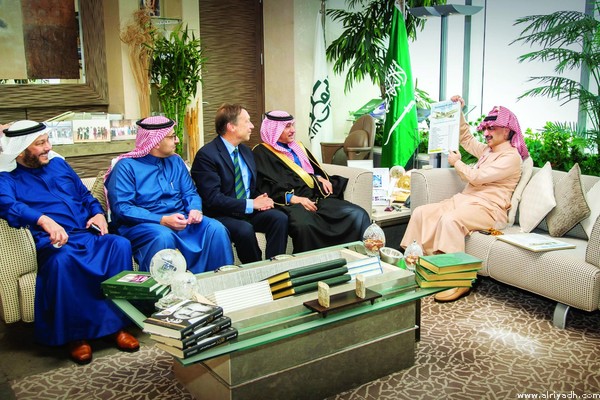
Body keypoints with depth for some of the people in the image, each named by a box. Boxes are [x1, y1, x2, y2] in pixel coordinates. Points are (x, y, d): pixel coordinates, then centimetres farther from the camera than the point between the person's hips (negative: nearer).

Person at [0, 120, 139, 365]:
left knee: (120, 245, -27)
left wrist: (98, 213, 5)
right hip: (53, 241, -4)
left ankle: (117, 324, -20)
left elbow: (85, 194, 28)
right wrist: (45, 220, -33)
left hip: (89, 233, 5)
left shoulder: (58, 164, 24)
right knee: (62, 260, -39)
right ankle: (75, 334, -21)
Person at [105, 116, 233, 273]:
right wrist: (163, 220, -22)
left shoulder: (176, 161, 15)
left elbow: (190, 193, 14)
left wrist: (195, 209, -11)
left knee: (215, 228, -20)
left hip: (179, 220, 5)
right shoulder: (126, 166, -3)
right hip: (142, 225, -5)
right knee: (164, 236, -37)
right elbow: (122, 208, -13)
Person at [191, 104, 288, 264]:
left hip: (250, 210, 7)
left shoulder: (246, 151, 13)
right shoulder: (206, 155, -13)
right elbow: (213, 198, -20)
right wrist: (251, 204, -19)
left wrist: (261, 199, -2)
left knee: (280, 218, -20)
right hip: (222, 215, -6)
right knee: (245, 229, -34)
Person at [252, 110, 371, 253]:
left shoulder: (297, 147, 28)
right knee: (304, 224, -42)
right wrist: (294, 198, -18)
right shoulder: (261, 153, 7)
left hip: (317, 197, 7)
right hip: (289, 203, -6)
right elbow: (266, 187, -5)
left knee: (359, 214, -19)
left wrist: (320, 178, 9)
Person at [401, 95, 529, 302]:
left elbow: (477, 177, -15)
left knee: (450, 220, -39)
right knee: (421, 212, -11)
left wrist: (457, 162, 2)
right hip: (464, 200, 9)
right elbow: (466, 138, 37)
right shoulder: (487, 150, 21)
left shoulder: (511, 157, -7)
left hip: (488, 209, -9)